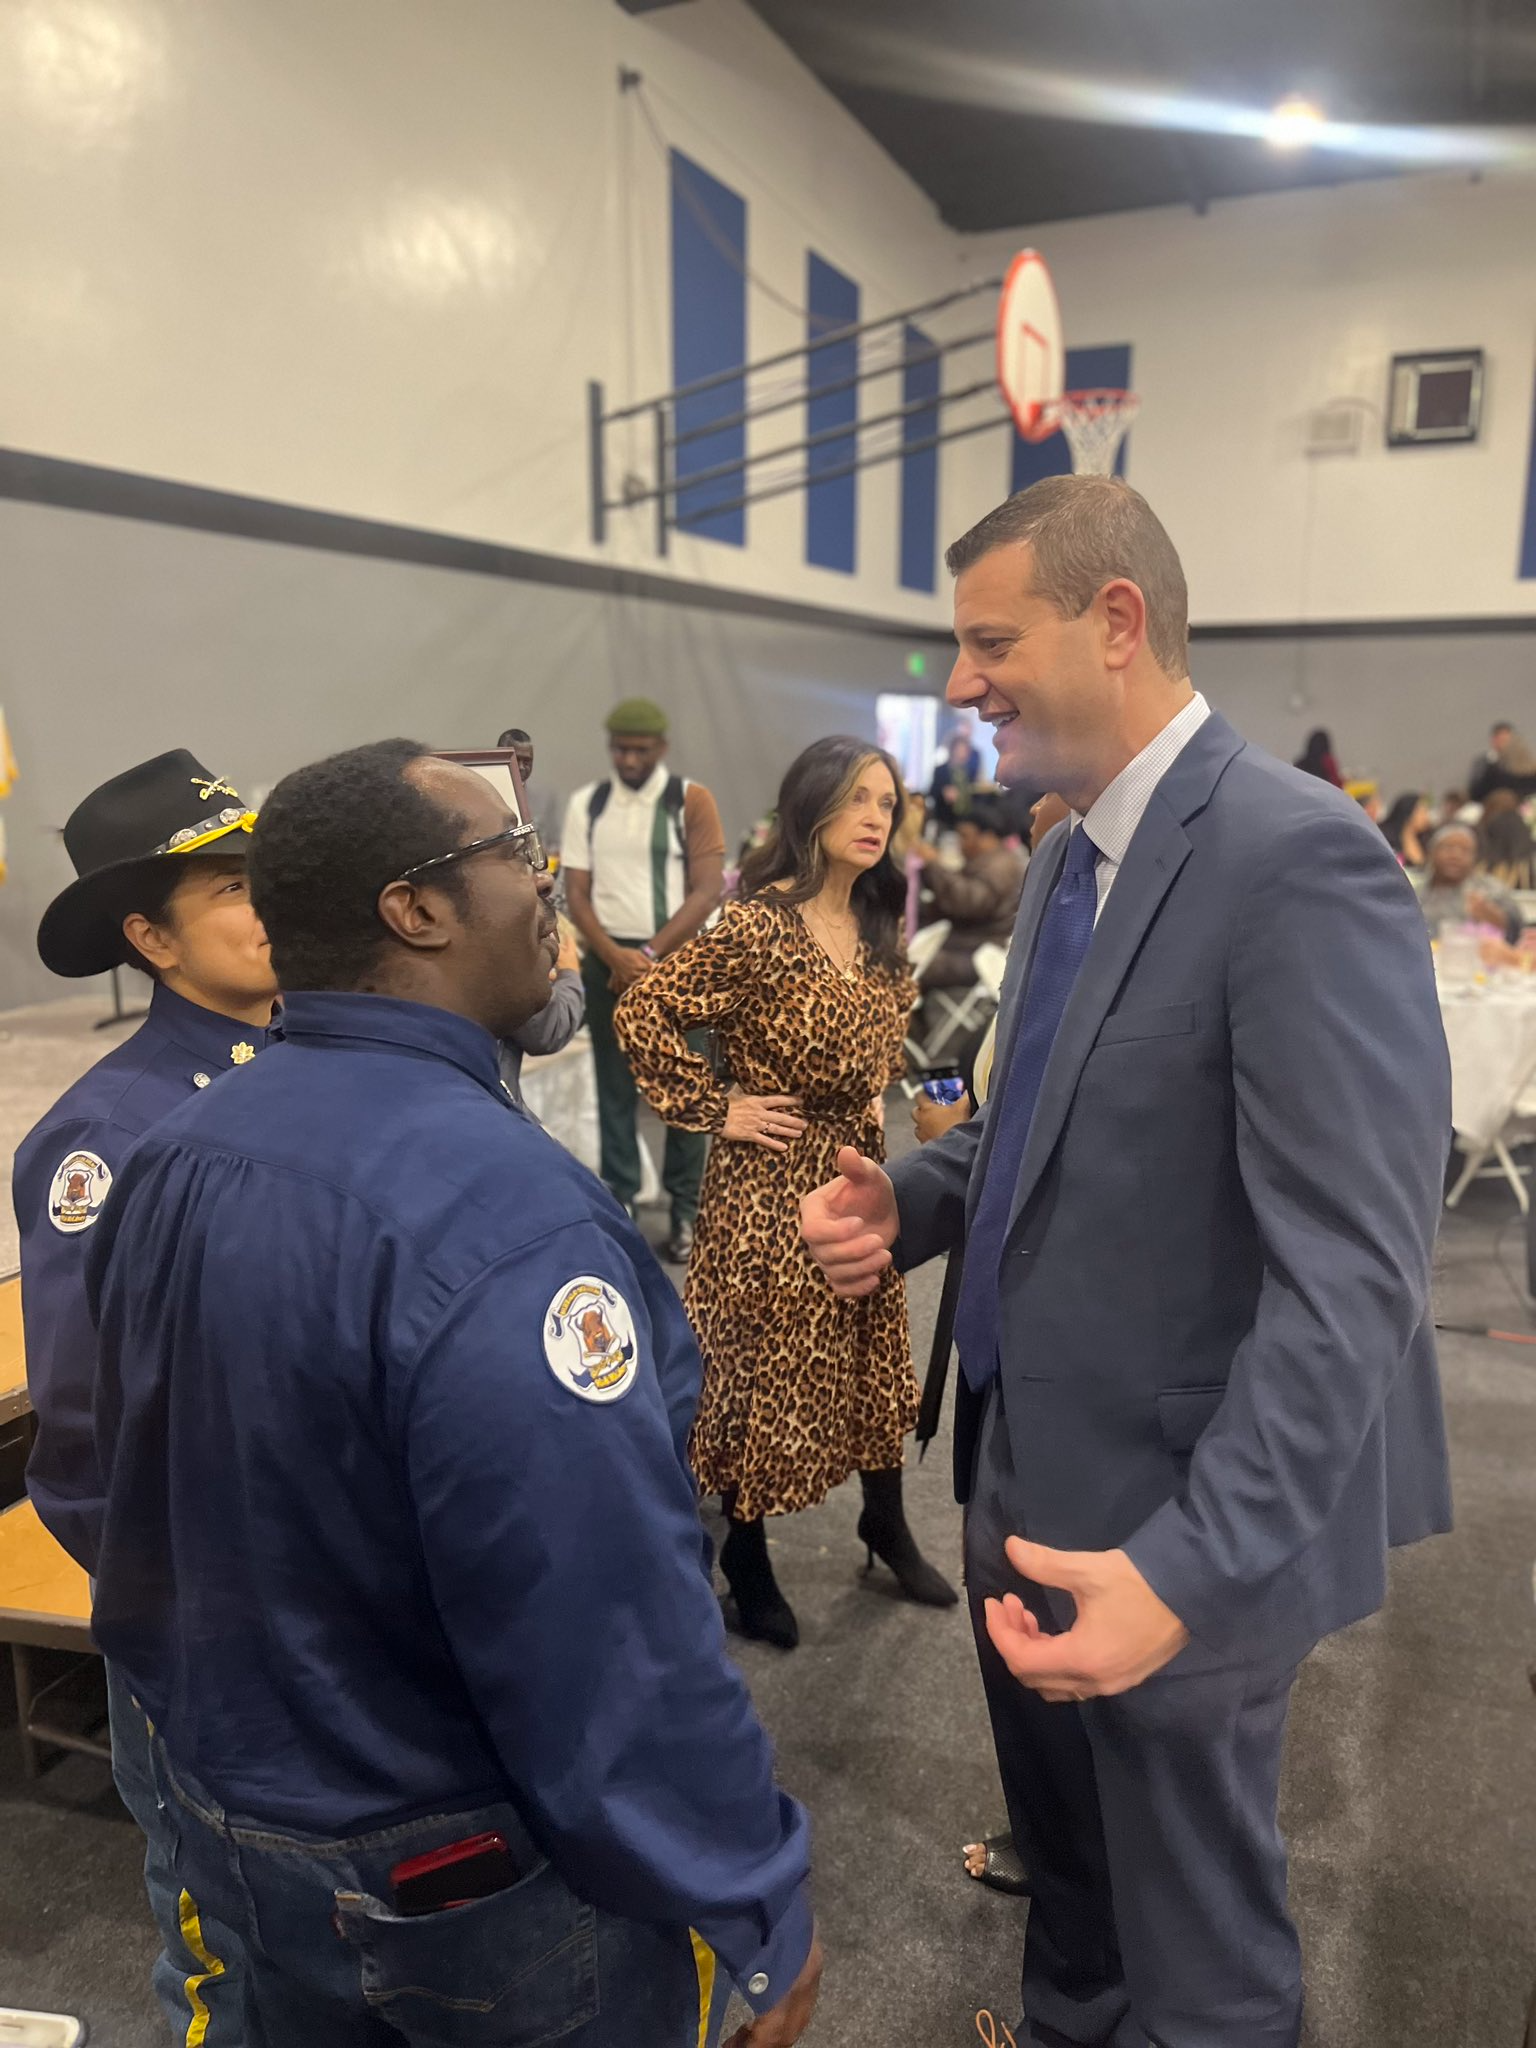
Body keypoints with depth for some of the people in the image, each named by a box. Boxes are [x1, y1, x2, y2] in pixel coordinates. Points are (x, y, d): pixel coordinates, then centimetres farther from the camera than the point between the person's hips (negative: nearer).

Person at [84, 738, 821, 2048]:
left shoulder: (166, 1166, -5)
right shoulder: (505, 1213, -33)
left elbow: (144, 1511, 6)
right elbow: (615, 1647, -32)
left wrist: (210, 1754, 19)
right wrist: (761, 1916, -17)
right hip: (478, 1889, -6)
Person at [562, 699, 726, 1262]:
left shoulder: (692, 801, 0)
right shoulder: (585, 804, 8)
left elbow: (706, 892, -6)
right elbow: (576, 892, 4)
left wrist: (650, 954, -13)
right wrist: (616, 956, -12)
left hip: (677, 959, -2)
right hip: (608, 961, 2)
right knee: (614, 1088, 6)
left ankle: (686, 1210, 11)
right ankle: (619, 1204, 14)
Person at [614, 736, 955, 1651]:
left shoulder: (878, 925, 5)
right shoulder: (756, 925, -19)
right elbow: (642, 1015, -20)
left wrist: (877, 1097, 10)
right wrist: (715, 1109, -16)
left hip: (859, 1165, 7)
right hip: (773, 1177, -7)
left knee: (876, 1349, 17)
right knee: (766, 1364, 7)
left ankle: (887, 1524, 38)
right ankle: (746, 1553, 27)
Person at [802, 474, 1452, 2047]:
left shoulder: (1298, 859, -22)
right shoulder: (1067, 855, 7)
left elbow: (1351, 1276, -27)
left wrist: (1193, 1568, -32)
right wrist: (908, 1202, -2)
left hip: (1177, 1514, -8)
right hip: (1030, 1461, 8)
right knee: (1060, 1845, 29)